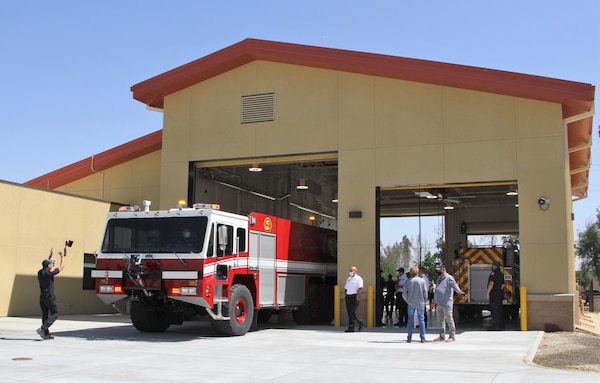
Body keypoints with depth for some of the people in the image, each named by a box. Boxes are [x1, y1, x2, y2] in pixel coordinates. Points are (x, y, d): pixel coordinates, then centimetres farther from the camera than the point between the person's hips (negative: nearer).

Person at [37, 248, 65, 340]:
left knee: (45, 315, 10)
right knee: (55, 314, 0)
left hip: (42, 297, 8)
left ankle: (46, 334, 10)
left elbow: (47, 265, 28)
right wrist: (62, 256, 8)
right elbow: (62, 266, -5)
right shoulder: (49, 273, -14)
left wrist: (51, 255, 32)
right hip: (50, 297, -8)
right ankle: (42, 329, -14)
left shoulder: (40, 272, 7)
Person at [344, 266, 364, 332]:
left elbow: (360, 288, -15)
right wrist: (346, 294, 10)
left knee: (352, 312, -15)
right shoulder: (348, 279, 19)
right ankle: (350, 328, 6)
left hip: (354, 297, -7)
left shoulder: (358, 279, -5)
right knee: (349, 312, 4)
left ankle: (359, 322, 4)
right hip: (348, 297, 7)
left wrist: (357, 296, -20)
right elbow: (345, 288, 25)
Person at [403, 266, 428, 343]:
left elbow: (404, 294, -2)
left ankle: (409, 338, 8)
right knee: (421, 319, 5)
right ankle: (422, 338, 3)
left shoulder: (408, 281, -1)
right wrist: (425, 301, 10)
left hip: (411, 304, 1)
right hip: (420, 303, -1)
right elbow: (425, 293, -4)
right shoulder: (422, 281, -5)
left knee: (410, 320, 8)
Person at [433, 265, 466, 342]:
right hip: (439, 304, 9)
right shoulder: (439, 279, 18)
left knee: (449, 320, -4)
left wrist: (459, 292, -45)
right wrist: (434, 301, 29)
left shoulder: (449, 278, -9)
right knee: (441, 320, 14)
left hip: (446, 303, -9)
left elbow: (454, 285, -26)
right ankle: (442, 336, 21)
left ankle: (452, 336, 2)